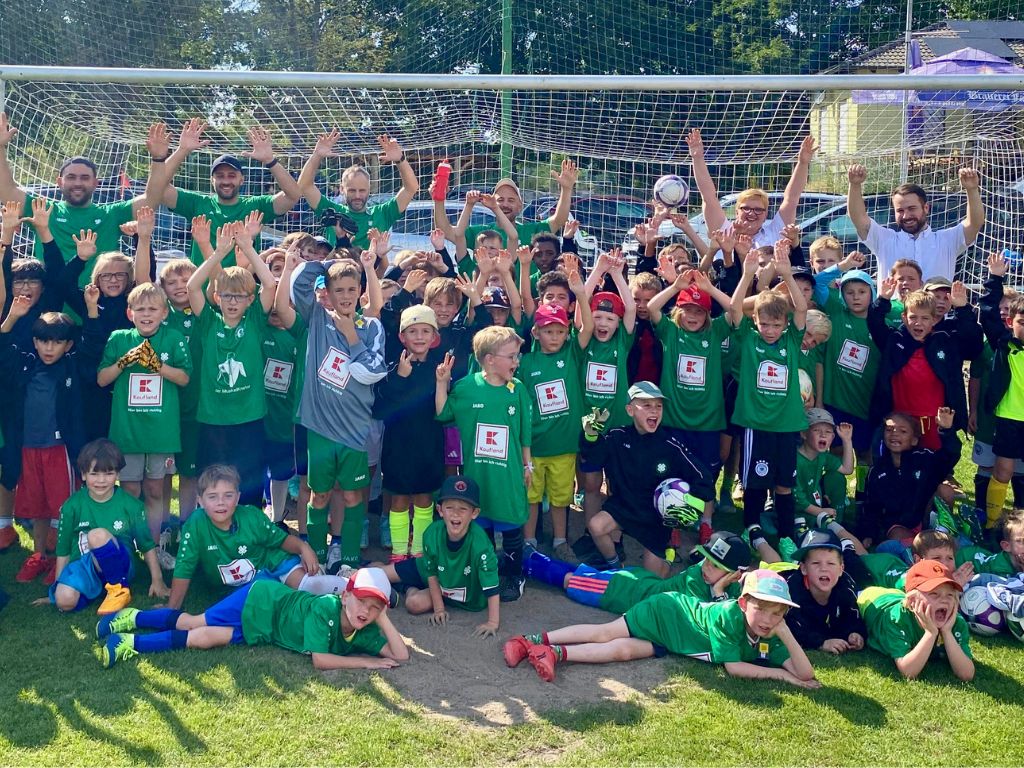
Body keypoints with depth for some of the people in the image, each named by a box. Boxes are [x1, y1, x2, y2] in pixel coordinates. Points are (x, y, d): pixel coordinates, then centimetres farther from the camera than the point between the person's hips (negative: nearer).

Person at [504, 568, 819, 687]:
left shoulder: (770, 639, -15)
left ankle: (555, 653, -3)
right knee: (605, 634, -9)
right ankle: (537, 639, -1)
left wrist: (785, 632, -35)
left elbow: (805, 674, -21)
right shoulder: (729, 615, -32)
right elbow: (732, 667, -32)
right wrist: (778, 673, -29)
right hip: (668, 611, -5)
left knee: (623, 650, -7)